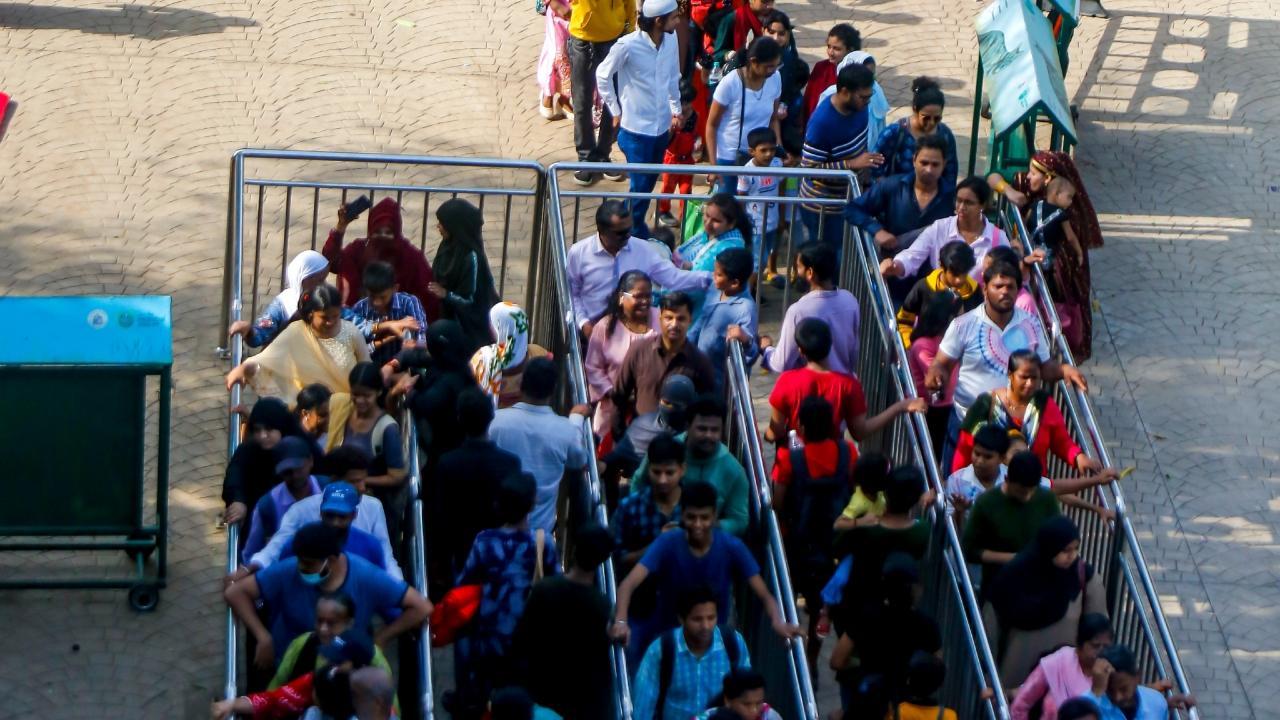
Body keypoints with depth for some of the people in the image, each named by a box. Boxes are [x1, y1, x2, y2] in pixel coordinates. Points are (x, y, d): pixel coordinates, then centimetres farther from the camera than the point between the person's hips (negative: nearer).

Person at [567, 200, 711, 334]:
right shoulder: (579, 253, -6)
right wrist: (583, 323, -9)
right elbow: (572, 294, 5)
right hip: (593, 329, -2)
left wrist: (707, 277, -16)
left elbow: (673, 278, -3)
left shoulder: (644, 250, -2)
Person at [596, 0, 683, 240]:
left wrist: (676, 109, 15)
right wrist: (615, 111, -1)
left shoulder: (671, 38, -4)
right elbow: (603, 75, -6)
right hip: (637, 128, -6)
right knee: (640, 185, -1)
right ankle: (635, 235, 15)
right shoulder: (628, 46, -20)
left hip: (662, 125, 6)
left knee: (650, 182, 15)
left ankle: (634, 226, 31)